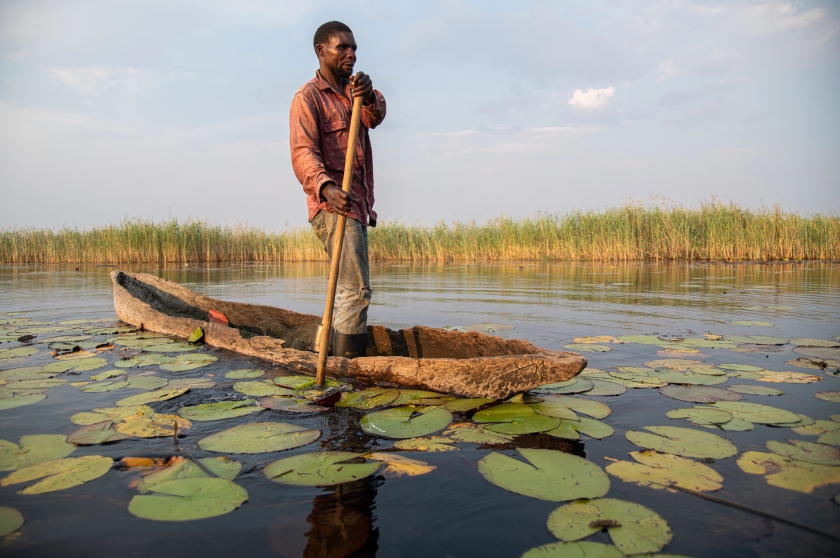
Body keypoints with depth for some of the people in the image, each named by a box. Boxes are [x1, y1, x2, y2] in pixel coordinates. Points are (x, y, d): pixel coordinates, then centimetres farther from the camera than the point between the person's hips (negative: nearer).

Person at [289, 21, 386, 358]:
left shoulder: (353, 89, 20)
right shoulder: (307, 98, -4)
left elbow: (375, 117, -1)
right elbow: (303, 152, -17)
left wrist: (369, 97, -24)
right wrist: (325, 188, -36)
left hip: (358, 204, 8)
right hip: (332, 205, -8)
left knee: (351, 289, 13)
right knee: (356, 290, -16)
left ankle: (332, 357, 22)